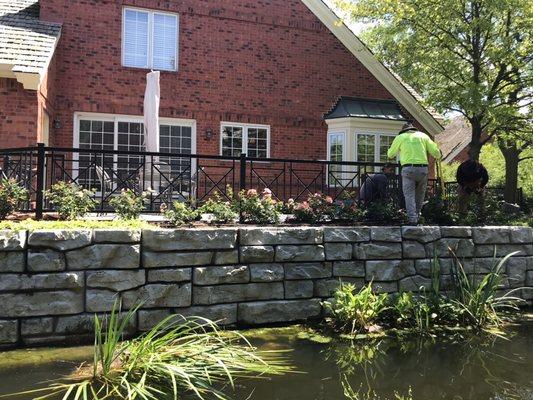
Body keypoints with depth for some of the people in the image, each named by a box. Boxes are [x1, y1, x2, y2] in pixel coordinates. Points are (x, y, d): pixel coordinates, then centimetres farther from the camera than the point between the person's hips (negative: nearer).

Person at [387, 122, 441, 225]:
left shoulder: (400, 137, 13)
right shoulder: (423, 136, 18)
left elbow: (390, 155, 20)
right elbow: (435, 151, 12)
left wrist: (392, 154, 43)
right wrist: (439, 156, 35)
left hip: (408, 169, -2)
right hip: (423, 168, 2)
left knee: (409, 195, -3)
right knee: (420, 195, 14)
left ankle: (412, 220, -12)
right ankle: (417, 217, 20)